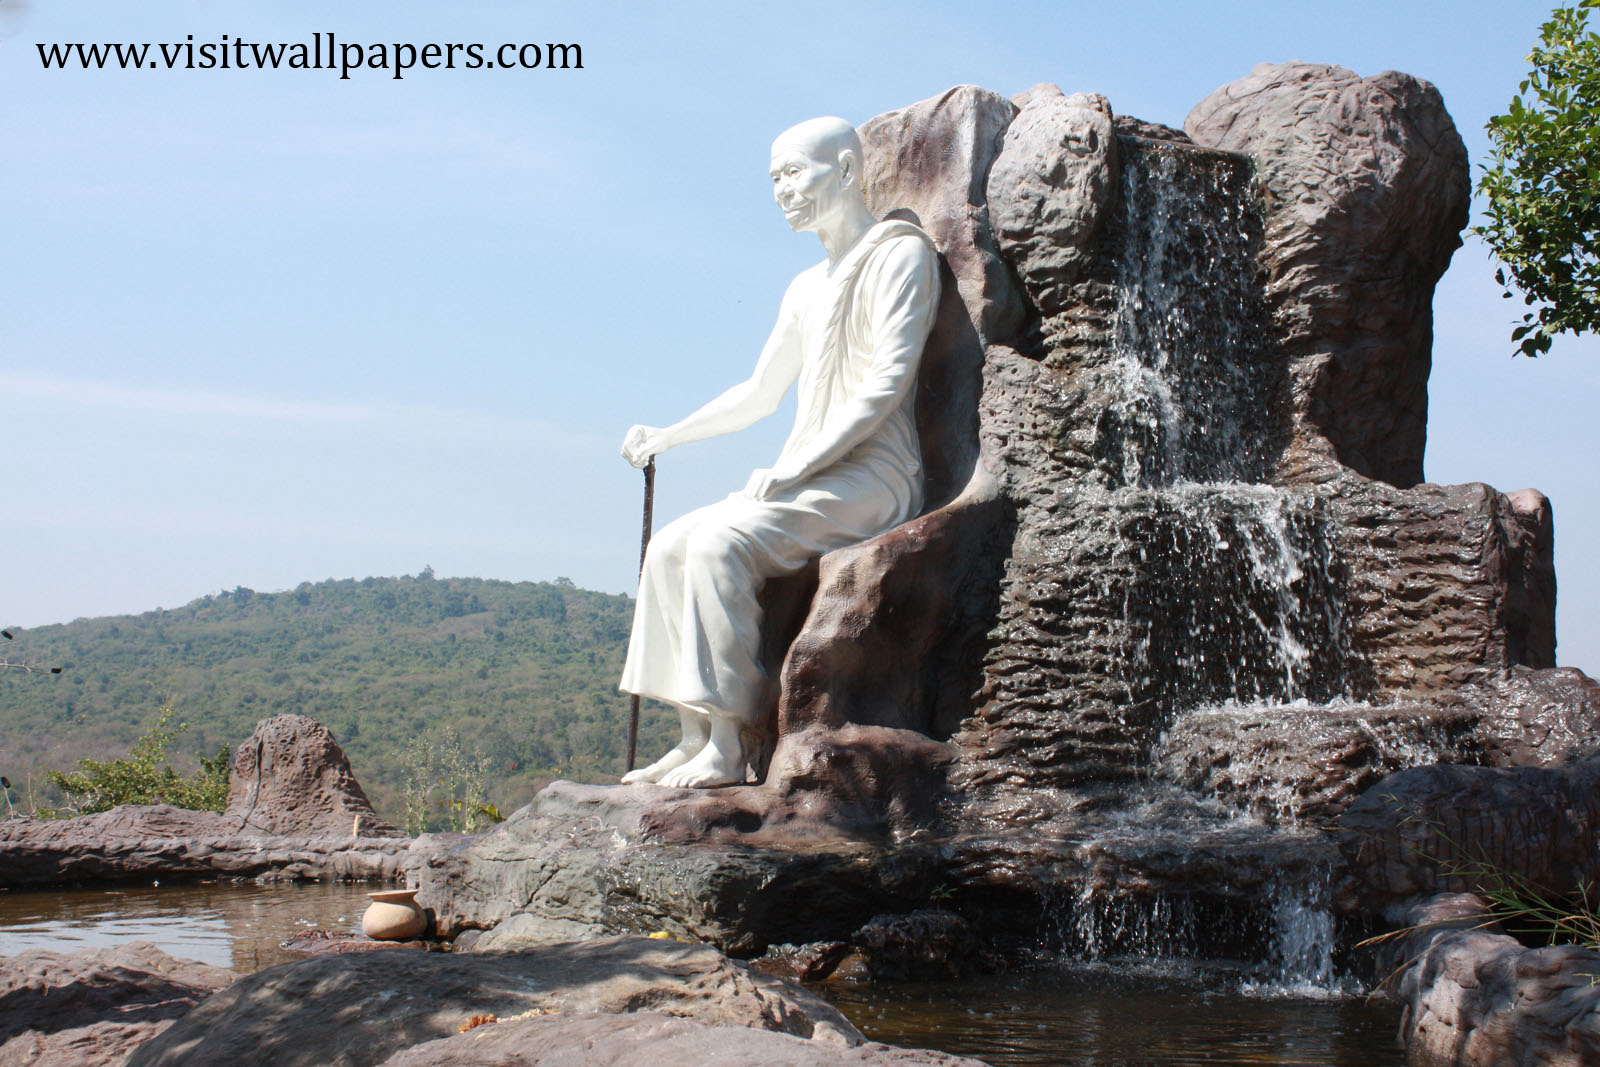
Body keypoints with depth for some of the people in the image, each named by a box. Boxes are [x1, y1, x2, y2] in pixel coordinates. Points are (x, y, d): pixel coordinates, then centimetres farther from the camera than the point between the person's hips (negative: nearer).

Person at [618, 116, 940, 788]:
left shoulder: (900, 253, -4)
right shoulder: (807, 290, 22)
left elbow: (887, 384, -15)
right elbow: (760, 394, 31)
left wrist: (791, 468, -18)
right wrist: (664, 439, 26)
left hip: (873, 478, -9)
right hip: (812, 482, 9)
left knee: (721, 542, -27)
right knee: (671, 548, -7)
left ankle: (727, 745, -26)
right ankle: (694, 738, -9)